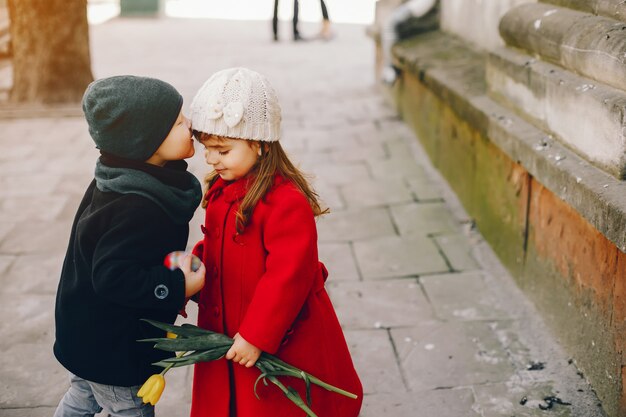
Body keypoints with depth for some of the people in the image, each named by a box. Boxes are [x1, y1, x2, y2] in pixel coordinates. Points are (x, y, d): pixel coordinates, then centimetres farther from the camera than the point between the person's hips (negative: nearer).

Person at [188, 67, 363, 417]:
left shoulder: (287, 202, -25)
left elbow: (288, 276, -26)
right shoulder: (222, 191, 4)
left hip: (281, 344, -8)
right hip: (224, 334, 8)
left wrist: (256, 337, -22)